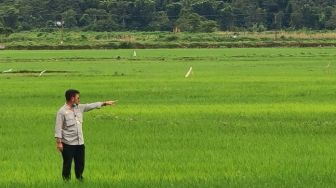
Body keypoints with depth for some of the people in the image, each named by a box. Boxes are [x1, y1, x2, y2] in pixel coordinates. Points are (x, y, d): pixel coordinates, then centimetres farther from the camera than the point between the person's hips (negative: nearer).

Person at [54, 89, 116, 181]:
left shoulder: (79, 108, 8)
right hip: (68, 144, -7)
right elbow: (58, 128, -13)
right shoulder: (62, 111, -12)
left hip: (80, 143, 7)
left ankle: (79, 179, 27)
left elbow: (91, 106, 16)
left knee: (80, 163, 13)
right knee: (67, 164, 2)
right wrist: (59, 142, -17)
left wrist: (105, 103, 15)